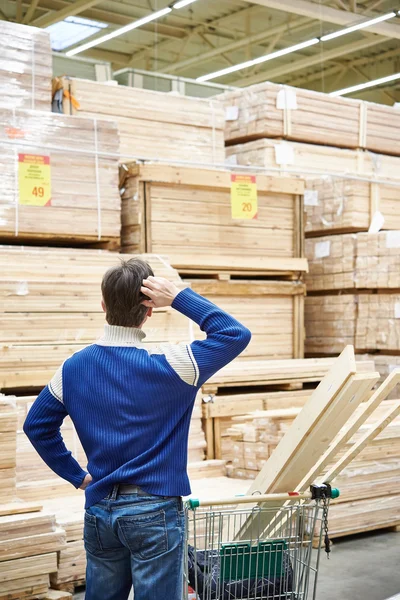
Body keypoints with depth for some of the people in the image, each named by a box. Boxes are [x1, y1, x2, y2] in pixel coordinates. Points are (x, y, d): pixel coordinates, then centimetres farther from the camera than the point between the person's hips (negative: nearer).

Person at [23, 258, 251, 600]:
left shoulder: (74, 367, -1)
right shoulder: (165, 365, -17)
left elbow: (37, 425, 9)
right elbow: (236, 335, -13)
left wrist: (77, 475, 12)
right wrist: (179, 297, -13)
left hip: (99, 510, 5)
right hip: (154, 511, -5)